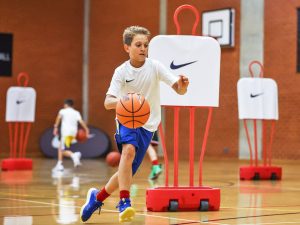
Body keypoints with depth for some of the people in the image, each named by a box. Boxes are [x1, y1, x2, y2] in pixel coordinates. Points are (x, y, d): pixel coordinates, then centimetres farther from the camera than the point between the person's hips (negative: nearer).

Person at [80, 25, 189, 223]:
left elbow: (179, 90, -17)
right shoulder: (121, 72, -11)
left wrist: (182, 85, -41)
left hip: (147, 124, 2)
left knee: (127, 172, 4)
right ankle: (124, 202, -31)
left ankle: (97, 197, 30)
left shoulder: (155, 66, -10)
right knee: (129, 150, -34)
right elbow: (108, 103, -20)